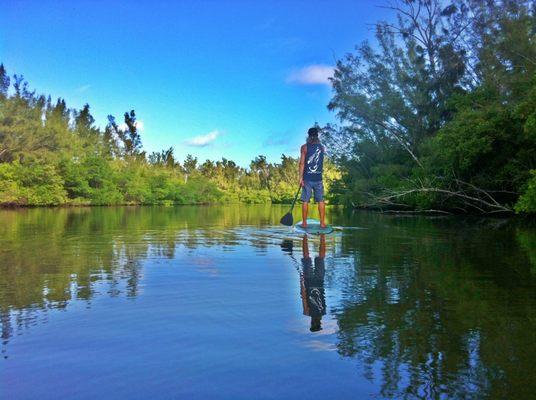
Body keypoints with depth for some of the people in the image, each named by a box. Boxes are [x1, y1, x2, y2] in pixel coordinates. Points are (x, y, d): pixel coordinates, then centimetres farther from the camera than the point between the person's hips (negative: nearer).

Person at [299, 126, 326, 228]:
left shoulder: (305, 147, -3)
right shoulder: (322, 147, 6)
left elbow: (302, 163, -9)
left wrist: (301, 178, -9)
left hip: (307, 178, -2)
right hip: (318, 178, 2)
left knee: (305, 201, 3)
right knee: (321, 201, 7)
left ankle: (304, 223, 5)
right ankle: (322, 222, 8)